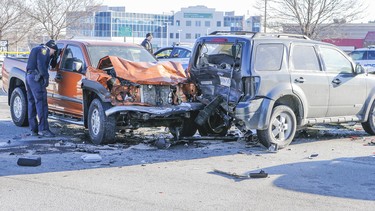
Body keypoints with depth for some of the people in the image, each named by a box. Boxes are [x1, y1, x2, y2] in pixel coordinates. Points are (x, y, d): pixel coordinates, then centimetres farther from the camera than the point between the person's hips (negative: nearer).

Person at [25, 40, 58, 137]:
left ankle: (33, 129, 13)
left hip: (29, 77, 10)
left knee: (31, 102, 10)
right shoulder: (44, 50, -5)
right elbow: (41, 65, -17)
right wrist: (46, 77, -15)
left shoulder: (36, 50, 26)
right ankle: (43, 129, -17)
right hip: (36, 78, -10)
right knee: (41, 103, -12)